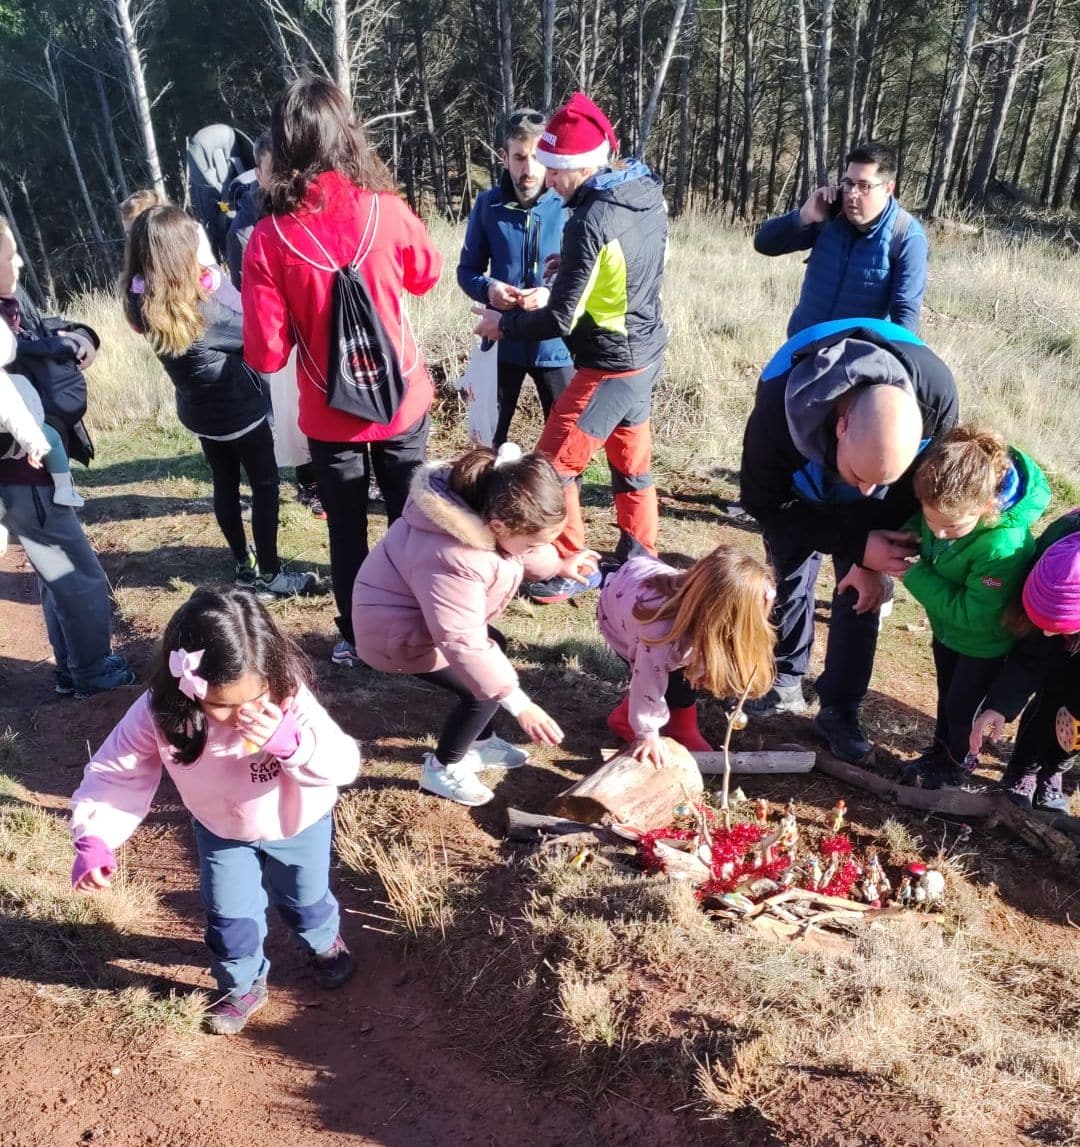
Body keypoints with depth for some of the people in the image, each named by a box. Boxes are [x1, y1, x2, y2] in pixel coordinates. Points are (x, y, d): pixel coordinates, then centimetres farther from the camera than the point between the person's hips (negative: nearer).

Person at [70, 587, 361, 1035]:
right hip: (221, 829, 1)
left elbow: (346, 764, -39)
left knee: (305, 897, 24)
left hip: (298, 822, -1)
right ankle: (243, 986, 47)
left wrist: (289, 741, -56)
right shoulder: (159, 713, -34)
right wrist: (92, 839, -36)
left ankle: (325, 943, 59)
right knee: (228, 915, 16)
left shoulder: (289, 699, -40)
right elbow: (113, 773, -22)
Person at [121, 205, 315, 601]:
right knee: (265, 485, 7)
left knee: (225, 485, 19)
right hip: (238, 408, -7)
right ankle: (269, 576, 13)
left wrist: (208, 281, -7)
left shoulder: (142, 302, -8)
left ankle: (244, 565, 32)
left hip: (198, 410, 7)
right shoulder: (199, 305, -29)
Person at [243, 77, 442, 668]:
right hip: (402, 401, 1)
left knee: (346, 531, 16)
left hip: (329, 414, -1)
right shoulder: (385, 209, -12)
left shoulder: (270, 236, -15)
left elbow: (266, 354, -13)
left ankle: (355, 639, 29)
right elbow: (426, 274, 9)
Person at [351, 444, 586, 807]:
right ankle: (440, 769, 12)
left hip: (430, 611, 10)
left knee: (495, 647, 20)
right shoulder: (450, 559, -42)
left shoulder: (491, 505, -16)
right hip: (399, 631, -10)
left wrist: (558, 564, 22)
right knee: (484, 690, -9)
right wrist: (519, 705, -35)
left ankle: (479, 743, 34)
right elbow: (463, 644, -38)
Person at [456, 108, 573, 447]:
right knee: (489, 439, 15)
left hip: (555, 345, -1)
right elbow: (467, 270, 5)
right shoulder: (488, 204, -3)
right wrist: (488, 288, -17)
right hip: (503, 343, 2)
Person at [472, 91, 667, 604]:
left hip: (609, 366, -9)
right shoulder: (648, 194, 3)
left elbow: (562, 320, -21)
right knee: (630, 462, 19)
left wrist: (504, 322, -6)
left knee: (554, 465, 3)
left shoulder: (590, 221, -23)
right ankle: (638, 561, 31)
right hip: (646, 352, 9)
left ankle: (571, 571, 13)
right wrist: (552, 293, 9)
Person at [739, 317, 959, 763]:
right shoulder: (778, 408, -45)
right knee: (790, 578, 2)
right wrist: (857, 546, -35)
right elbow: (766, 502, -29)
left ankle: (840, 709, 10)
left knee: (861, 590, -3)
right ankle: (784, 684, 22)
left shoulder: (937, 397, -39)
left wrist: (872, 561, -21)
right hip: (797, 488, -1)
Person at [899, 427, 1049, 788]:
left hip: (986, 640, -6)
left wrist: (915, 574, -33)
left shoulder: (1003, 546, -44)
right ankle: (940, 751, 51)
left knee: (962, 704, 15)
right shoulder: (945, 505, -25)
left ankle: (955, 763, 43)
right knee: (946, 691, 27)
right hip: (947, 625, 6)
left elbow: (973, 615, -36)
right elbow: (918, 525, 0)